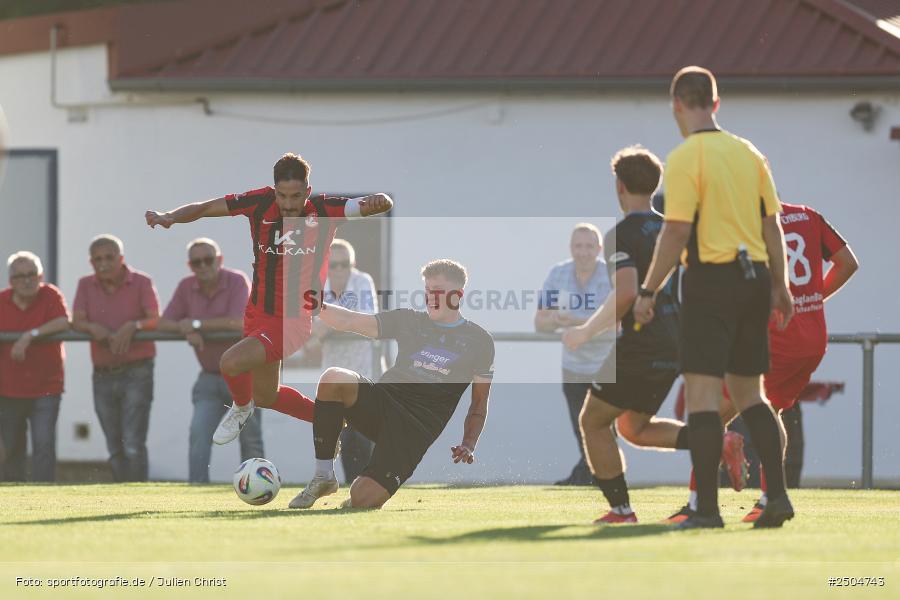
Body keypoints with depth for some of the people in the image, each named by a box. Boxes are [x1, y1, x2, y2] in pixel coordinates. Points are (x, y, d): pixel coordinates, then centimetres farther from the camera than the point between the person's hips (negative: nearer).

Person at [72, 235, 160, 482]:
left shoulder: (141, 282, -2)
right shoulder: (86, 286, 8)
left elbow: (155, 320, -11)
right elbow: (76, 322, -2)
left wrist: (133, 326, -30)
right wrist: (93, 328, -23)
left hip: (136, 372, -4)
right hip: (103, 375, 4)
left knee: (133, 445, -13)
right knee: (115, 450, 8)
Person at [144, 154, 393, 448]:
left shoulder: (324, 210, -15)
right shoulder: (261, 203, -10)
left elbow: (383, 204, -17)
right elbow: (206, 208, -6)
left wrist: (378, 202, -42)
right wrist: (169, 217, -24)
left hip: (293, 321, -6)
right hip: (258, 314, 6)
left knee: (232, 363, -26)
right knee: (265, 396, 22)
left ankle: (242, 407, 9)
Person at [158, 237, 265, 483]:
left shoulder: (237, 281, -13)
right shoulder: (187, 287, 2)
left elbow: (238, 323, -26)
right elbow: (164, 323, -1)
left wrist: (196, 324, -19)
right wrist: (187, 331, -21)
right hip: (210, 377, 4)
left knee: (251, 441, 3)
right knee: (199, 435, -12)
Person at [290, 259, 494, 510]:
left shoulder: (480, 341, 11)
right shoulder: (409, 320, 15)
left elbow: (480, 401, 16)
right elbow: (352, 322, 4)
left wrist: (468, 445, 1)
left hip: (417, 428, -3)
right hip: (382, 402, 3)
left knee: (362, 499, -24)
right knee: (334, 377, -33)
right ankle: (323, 477, -21)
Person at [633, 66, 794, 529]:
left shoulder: (685, 158, -10)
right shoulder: (749, 154, 10)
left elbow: (676, 232, -14)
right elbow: (772, 223, 12)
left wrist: (648, 291, -8)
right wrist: (780, 286, 21)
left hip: (711, 280, -7)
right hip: (754, 276, 7)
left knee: (702, 394, -5)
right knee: (748, 393, 15)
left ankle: (707, 506, -10)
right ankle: (777, 495, 6)